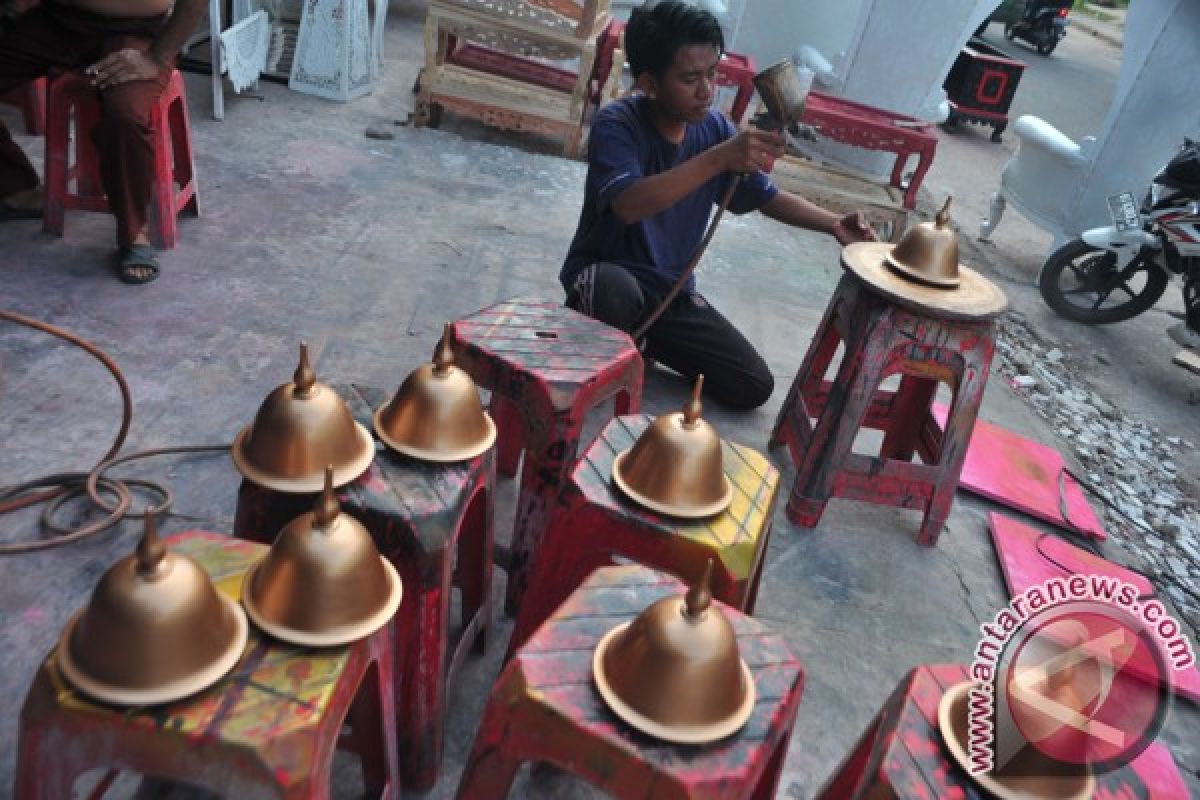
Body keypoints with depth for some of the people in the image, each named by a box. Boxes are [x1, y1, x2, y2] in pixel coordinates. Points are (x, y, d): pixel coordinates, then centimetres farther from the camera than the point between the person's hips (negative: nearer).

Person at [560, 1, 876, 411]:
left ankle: (644, 341, 17)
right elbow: (628, 206, -38)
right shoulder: (616, 124, -20)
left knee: (754, 386, -2)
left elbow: (767, 196, 7)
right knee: (617, 293, -42)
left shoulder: (714, 127, -4)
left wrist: (834, 224, -9)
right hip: (604, 274, -5)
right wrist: (719, 158, -44)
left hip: (671, 290, 6)